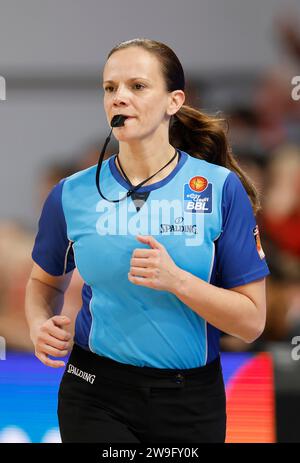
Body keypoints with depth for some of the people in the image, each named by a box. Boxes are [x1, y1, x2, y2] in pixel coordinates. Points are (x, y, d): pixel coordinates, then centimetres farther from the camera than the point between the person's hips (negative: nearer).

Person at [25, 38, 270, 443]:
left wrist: (177, 280, -22)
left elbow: (252, 322, -7)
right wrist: (40, 326, -5)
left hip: (191, 399, 0)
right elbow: (45, 282, 17)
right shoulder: (73, 194, -1)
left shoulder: (222, 189, -7)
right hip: (96, 395, 0)